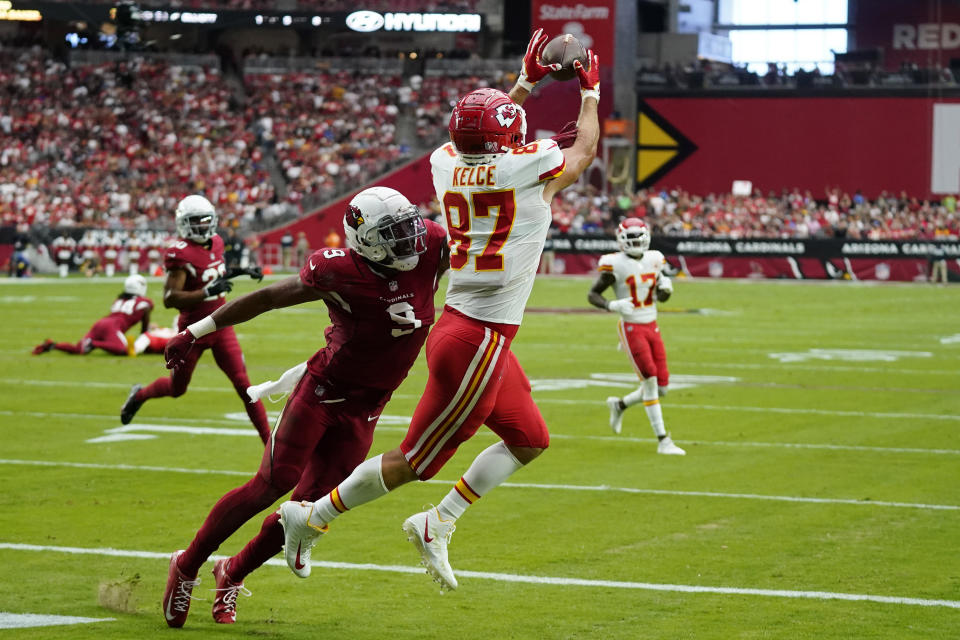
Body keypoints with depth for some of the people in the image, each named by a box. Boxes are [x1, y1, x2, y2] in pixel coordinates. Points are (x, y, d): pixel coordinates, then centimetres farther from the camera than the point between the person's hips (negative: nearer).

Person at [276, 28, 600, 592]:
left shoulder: (447, 163, 3)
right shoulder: (529, 170, -14)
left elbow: (488, 146, 28)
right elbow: (585, 149, 8)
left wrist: (527, 81, 33)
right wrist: (591, 92, 25)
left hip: (464, 329, 8)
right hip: (477, 342, -8)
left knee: (530, 441, 18)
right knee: (415, 461, 1)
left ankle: (437, 524, 19)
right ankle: (312, 518, 9)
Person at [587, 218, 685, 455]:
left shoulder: (653, 260, 5)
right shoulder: (615, 265, -12)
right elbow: (592, 294, -5)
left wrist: (665, 287, -7)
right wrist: (612, 306, -23)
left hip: (652, 328, 6)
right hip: (631, 329, -6)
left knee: (661, 388, 5)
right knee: (651, 382, -12)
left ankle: (620, 405, 31)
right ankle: (662, 441, -6)